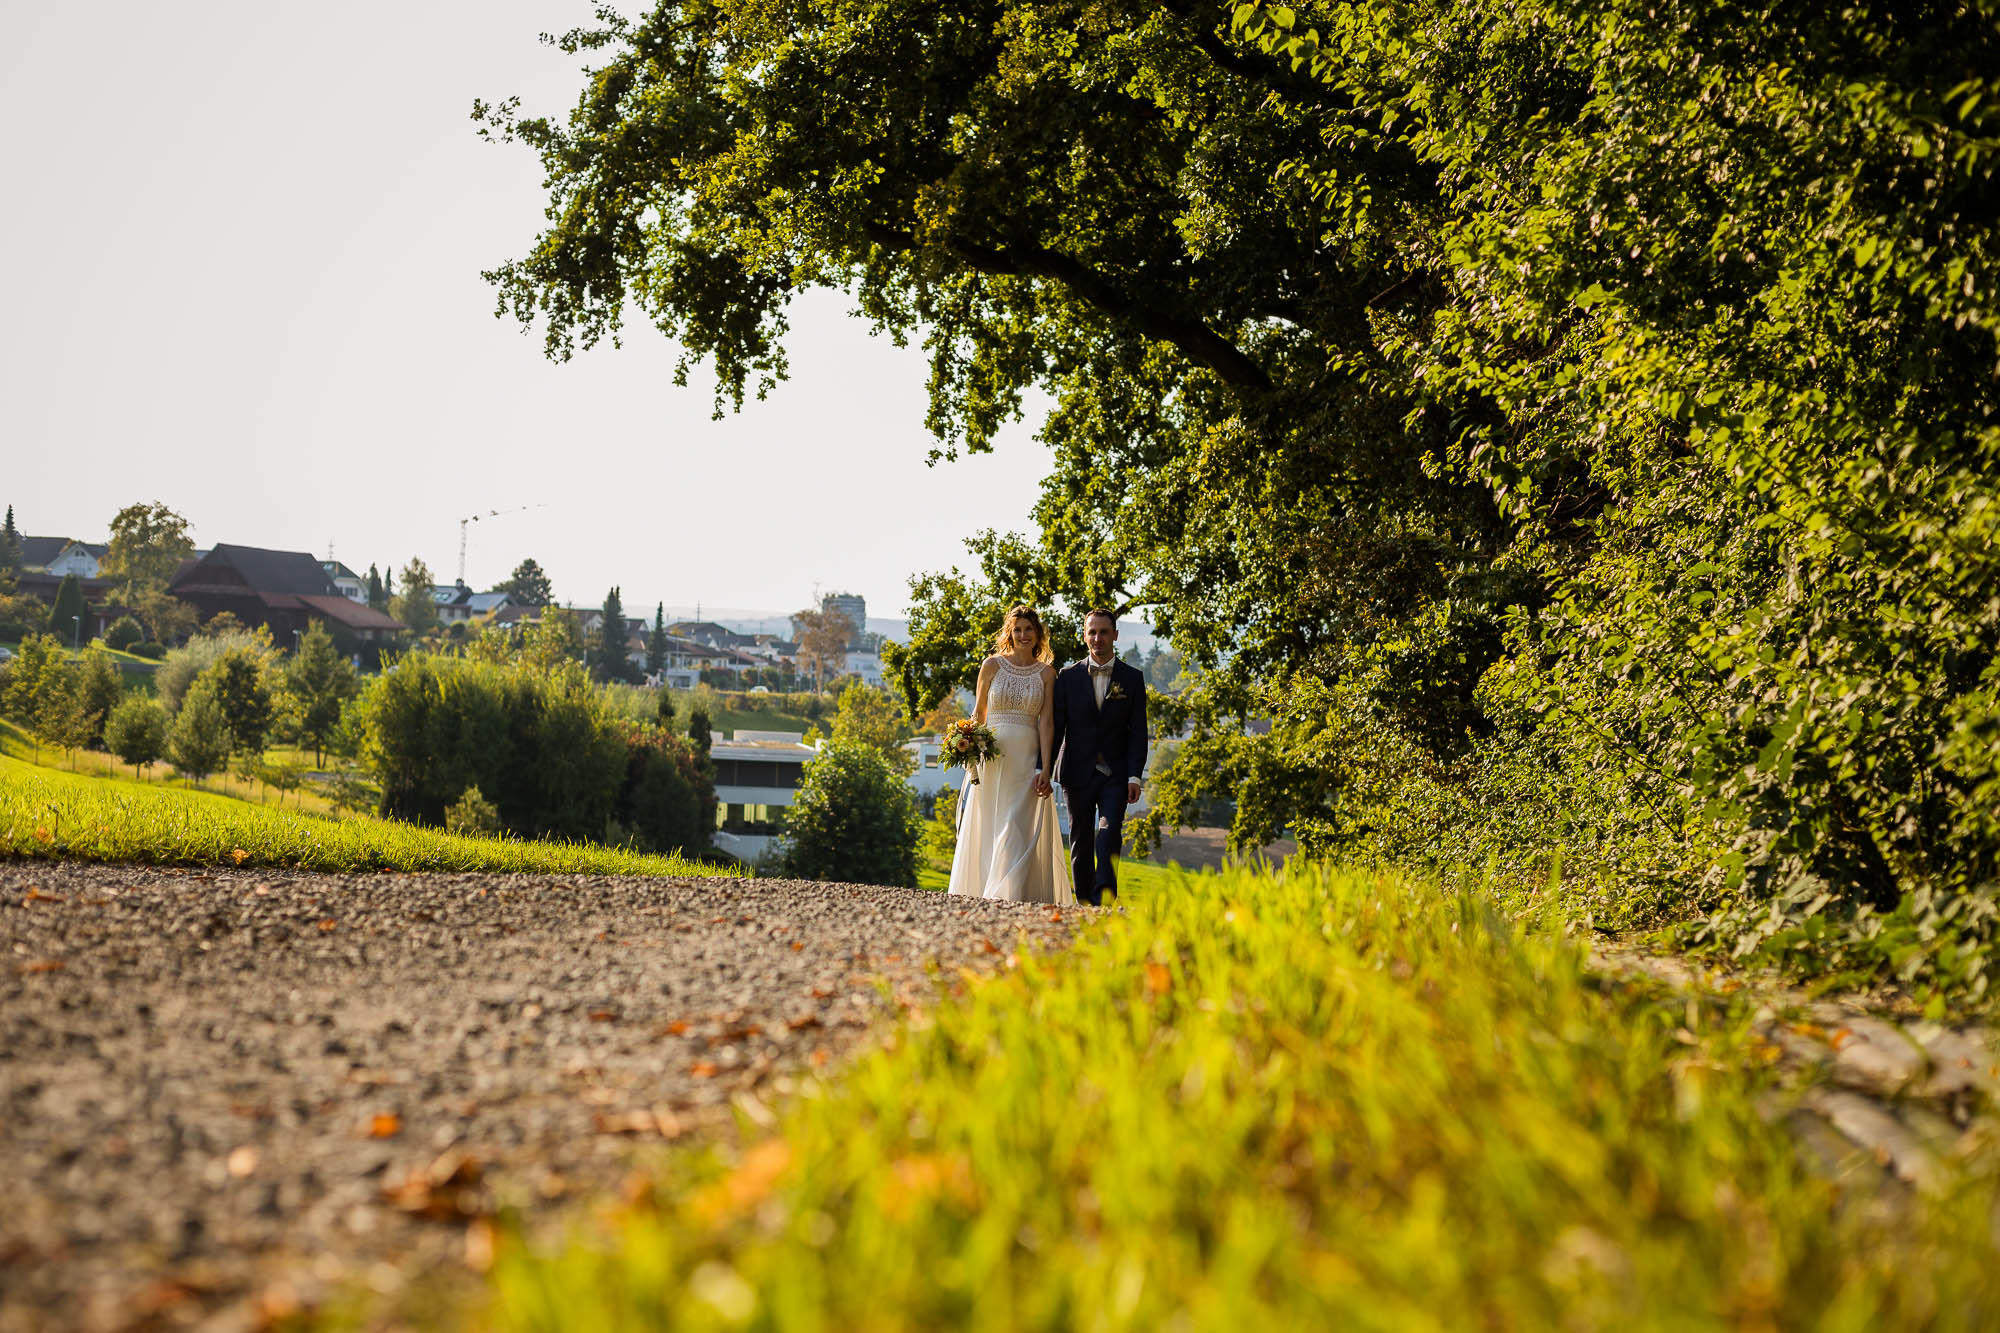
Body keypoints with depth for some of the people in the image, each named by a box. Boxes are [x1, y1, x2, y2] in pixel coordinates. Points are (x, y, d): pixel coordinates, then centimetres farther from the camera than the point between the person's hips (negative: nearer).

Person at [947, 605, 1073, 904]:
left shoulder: (1046, 673, 6)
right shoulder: (992, 665, 5)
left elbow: (1046, 722, 0)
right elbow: (978, 712, 9)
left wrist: (1045, 768, -8)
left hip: (1027, 758, 0)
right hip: (992, 754, 0)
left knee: (1018, 827, -8)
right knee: (987, 827, 2)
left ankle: (1008, 895, -9)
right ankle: (978, 891, 10)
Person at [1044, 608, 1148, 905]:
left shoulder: (1132, 678, 5)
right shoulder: (1069, 677, 6)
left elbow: (1138, 732, 3)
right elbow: (1055, 726, 5)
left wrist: (1135, 776, -6)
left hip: (1115, 774, -1)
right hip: (1078, 773, 1)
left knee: (1109, 831, -18)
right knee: (1081, 840, 4)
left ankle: (1104, 896, -25)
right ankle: (1084, 902, 11)